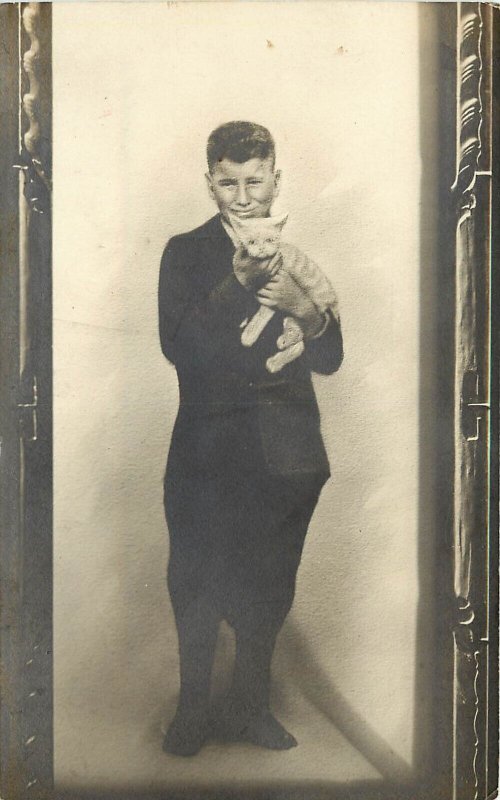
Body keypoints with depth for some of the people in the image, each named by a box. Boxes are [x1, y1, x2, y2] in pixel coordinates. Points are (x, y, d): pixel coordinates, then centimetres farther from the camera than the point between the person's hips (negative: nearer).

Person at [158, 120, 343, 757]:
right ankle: (192, 711, 30)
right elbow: (177, 346, -14)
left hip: (284, 453, 3)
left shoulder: (295, 257, 7)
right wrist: (238, 279, -23)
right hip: (208, 450, -2)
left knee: (268, 590, 13)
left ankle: (249, 705, 34)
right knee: (196, 589, 8)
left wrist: (305, 309, -16)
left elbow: (329, 359, 3)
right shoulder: (186, 253, 0)